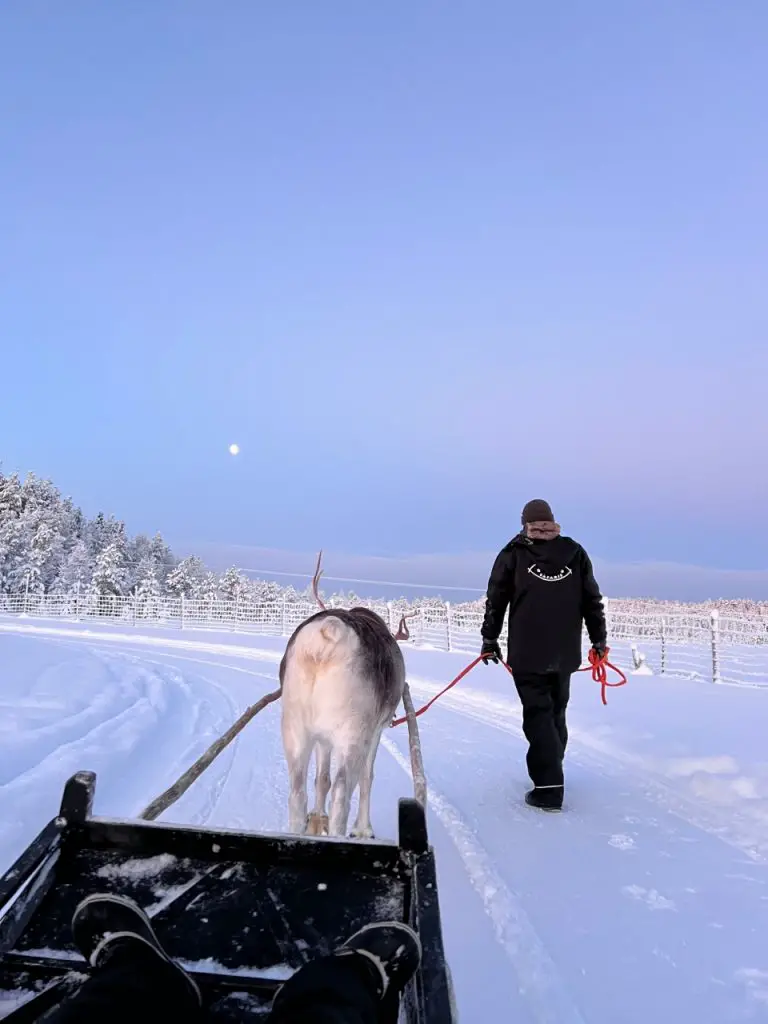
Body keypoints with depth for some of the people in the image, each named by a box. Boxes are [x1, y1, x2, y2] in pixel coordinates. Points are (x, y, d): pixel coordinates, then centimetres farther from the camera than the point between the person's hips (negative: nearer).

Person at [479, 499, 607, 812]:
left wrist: (489, 639, 6)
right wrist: (599, 639, 16)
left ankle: (548, 787, -4)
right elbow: (593, 600, 8)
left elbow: (496, 599, -2)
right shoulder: (574, 552, 5)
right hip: (565, 654, 4)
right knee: (556, 713, 18)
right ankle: (551, 771, 31)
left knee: (538, 715, 0)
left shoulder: (514, 553, -3)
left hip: (527, 653, -3)